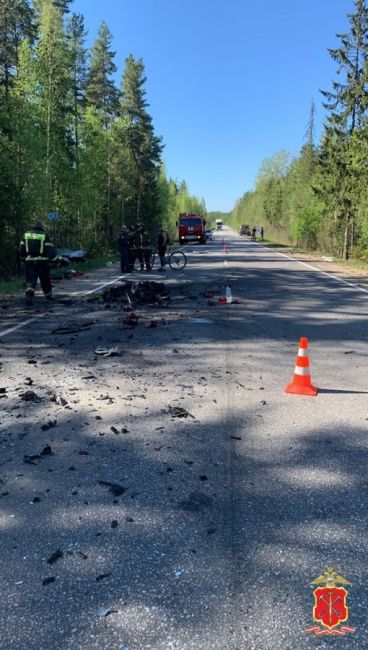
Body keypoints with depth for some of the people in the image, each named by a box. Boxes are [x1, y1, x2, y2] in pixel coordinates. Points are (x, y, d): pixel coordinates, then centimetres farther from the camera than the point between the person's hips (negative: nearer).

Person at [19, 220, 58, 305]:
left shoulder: (26, 234, 9)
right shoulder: (44, 235, -3)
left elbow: (21, 248, 13)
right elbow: (50, 249, -10)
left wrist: (23, 258, 26)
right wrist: (55, 259, -11)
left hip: (29, 261, 2)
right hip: (42, 261, -2)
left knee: (30, 280, -2)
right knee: (45, 280, 15)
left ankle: (29, 295, -26)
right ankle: (48, 295, 30)